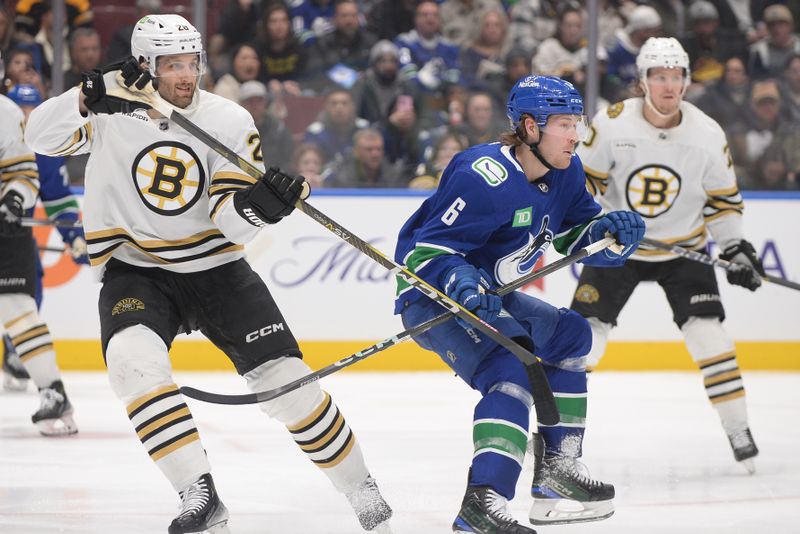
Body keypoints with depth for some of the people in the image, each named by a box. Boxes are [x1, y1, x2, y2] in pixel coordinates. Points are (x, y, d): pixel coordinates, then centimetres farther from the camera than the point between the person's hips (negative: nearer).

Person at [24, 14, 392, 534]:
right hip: (135, 271, -1)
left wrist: (260, 203, -35)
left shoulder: (230, 121, -8)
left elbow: (231, 222, -12)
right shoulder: (112, 110, -9)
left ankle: (362, 489, 13)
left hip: (215, 267, 1)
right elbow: (41, 136, -22)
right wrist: (93, 97, -36)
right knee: (133, 358, -31)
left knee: (283, 374, -6)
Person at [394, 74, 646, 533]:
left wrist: (607, 229, -9)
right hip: (434, 298, -10)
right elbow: (423, 253, -27)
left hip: (488, 296, 10)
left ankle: (556, 471, 24)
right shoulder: (484, 178, -27)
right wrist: (463, 286, -43)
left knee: (569, 335, 20)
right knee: (511, 370, -29)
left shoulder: (565, 172, 1)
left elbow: (571, 233, 11)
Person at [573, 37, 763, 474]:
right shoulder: (613, 124, -16)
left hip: (683, 248, 1)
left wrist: (735, 248, -6)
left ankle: (737, 430, 1)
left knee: (706, 331, -12)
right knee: (587, 330, -7)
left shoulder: (708, 135, -11)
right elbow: (583, 176, -3)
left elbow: (722, 198, 2)